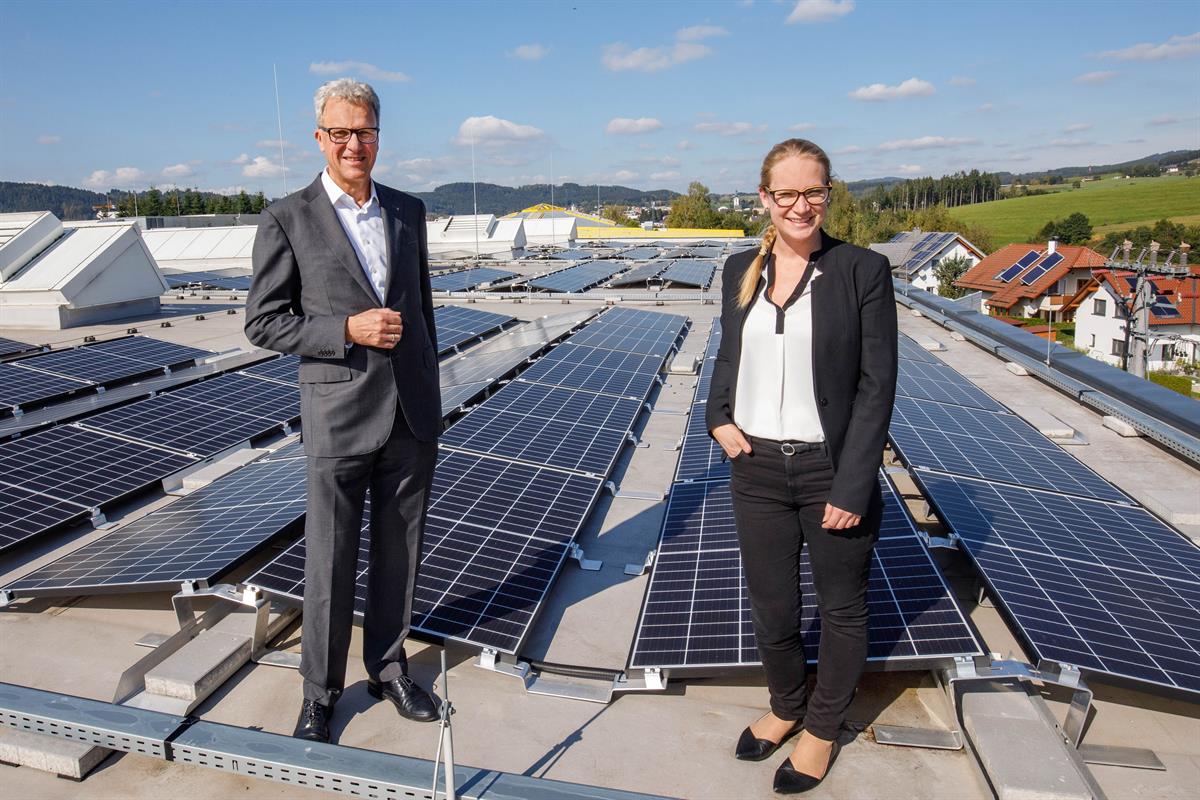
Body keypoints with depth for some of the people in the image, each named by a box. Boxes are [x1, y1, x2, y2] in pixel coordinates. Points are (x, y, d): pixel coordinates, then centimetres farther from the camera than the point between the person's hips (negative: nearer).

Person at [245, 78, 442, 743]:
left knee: (398, 554, 14)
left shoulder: (408, 210, 9)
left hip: (411, 414, 4)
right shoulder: (287, 219, -4)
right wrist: (348, 329, -18)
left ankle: (388, 668, 33)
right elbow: (263, 323, -5)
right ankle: (320, 692, 26)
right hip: (339, 417, -4)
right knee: (330, 563, 6)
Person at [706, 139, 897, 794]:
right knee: (770, 609, 17)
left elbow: (877, 384, -10)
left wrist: (853, 487, -15)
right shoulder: (741, 270, 4)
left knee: (841, 608, 16)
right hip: (757, 469, 4)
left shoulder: (863, 270, -9)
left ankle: (823, 729, 39)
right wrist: (718, 417, -3)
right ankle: (785, 706, 45)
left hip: (832, 470, -3)